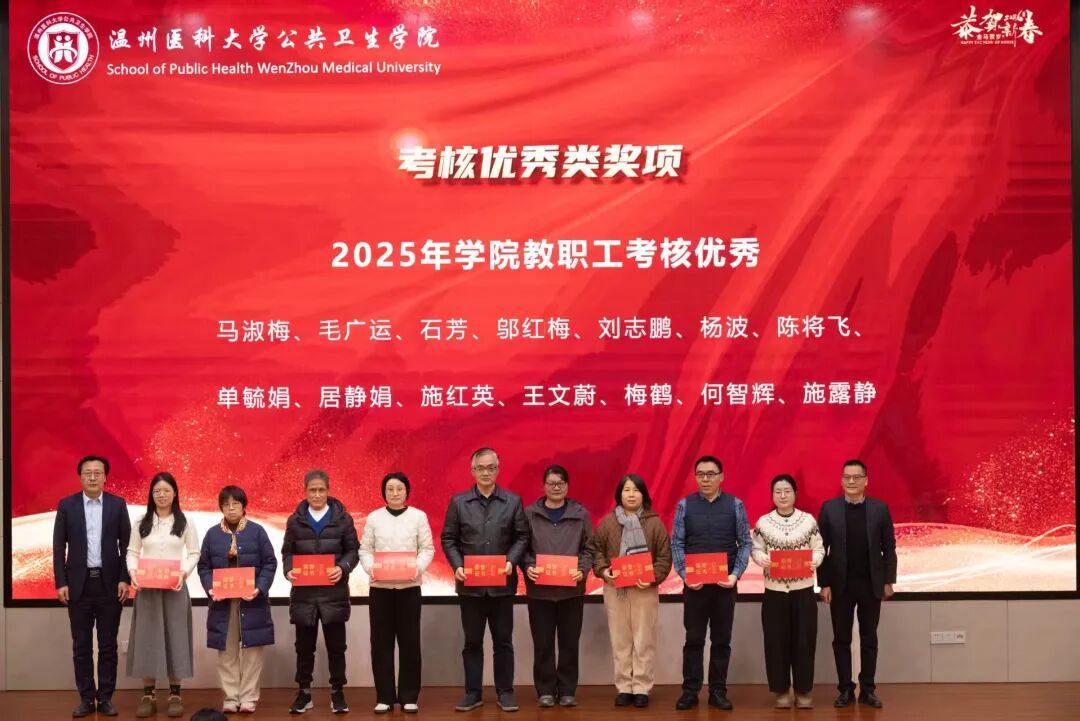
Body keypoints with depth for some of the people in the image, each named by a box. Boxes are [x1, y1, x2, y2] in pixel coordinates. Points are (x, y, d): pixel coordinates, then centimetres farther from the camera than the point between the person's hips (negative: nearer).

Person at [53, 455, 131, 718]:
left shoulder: (118, 505, 2)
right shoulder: (66, 505, 2)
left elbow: (126, 545, 2)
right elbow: (59, 547, 2)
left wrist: (124, 579, -5)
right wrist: (61, 583, -5)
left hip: (109, 583, 0)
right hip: (79, 584, 0)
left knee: (108, 645, 4)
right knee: (81, 646, 5)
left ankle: (105, 698, 11)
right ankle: (86, 698, 12)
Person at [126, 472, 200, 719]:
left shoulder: (185, 522, 2)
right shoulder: (142, 523, 6)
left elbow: (194, 552, 2)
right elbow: (132, 552, 6)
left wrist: (184, 573, -14)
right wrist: (132, 571, -12)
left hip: (175, 587, -1)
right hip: (147, 587, 1)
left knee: (174, 637, 1)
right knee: (147, 637, 2)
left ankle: (175, 694, 8)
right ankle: (148, 695, 8)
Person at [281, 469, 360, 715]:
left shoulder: (342, 518, 1)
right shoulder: (295, 520, 6)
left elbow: (353, 550, 2)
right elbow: (287, 551, 8)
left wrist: (342, 568, -16)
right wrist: (289, 570, -11)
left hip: (334, 591, -1)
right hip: (304, 592, 1)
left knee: (336, 644, 5)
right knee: (304, 645, 8)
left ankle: (337, 692, 16)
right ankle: (304, 692, 20)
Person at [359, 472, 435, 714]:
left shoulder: (419, 516, 3)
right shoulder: (374, 518, 5)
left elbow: (427, 549, 0)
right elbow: (365, 549, 4)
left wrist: (418, 568, -16)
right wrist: (370, 567, -14)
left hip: (409, 587, -1)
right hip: (380, 587, 1)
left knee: (409, 642, 1)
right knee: (381, 642, 3)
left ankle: (409, 696, 10)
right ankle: (384, 697, 10)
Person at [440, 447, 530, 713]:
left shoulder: (513, 501, 3)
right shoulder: (458, 502, 3)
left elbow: (522, 537, 2)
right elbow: (448, 538, 3)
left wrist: (511, 562, -13)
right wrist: (457, 566, -11)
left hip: (502, 583, 0)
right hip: (470, 583, 0)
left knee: (503, 640, 6)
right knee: (472, 641, 8)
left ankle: (505, 692, 15)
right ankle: (473, 692, 16)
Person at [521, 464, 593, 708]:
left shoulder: (581, 514, 5)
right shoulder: (530, 514, 4)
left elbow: (588, 548, 5)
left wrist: (583, 570, -11)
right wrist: (527, 567, -14)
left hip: (572, 588, 1)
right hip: (539, 589, 0)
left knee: (569, 642, 5)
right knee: (543, 643, 3)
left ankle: (567, 690, 15)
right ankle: (545, 690, 12)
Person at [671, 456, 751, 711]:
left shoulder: (735, 505, 0)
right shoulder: (685, 505, 0)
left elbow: (745, 543, 1)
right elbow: (677, 544, 0)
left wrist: (736, 574, -10)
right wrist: (685, 574, -11)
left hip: (725, 584, 0)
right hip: (694, 584, 0)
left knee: (722, 640, 7)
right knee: (693, 639, 5)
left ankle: (718, 691, 16)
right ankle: (690, 691, 13)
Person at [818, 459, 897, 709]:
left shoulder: (880, 508, 0)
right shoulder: (829, 508, -2)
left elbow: (889, 548, 3)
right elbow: (821, 548, -2)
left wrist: (889, 581, -1)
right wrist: (824, 584, -6)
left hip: (871, 584, 0)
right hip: (840, 584, 0)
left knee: (869, 639, 7)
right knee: (841, 640, 6)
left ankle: (868, 689, 16)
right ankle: (845, 689, 13)